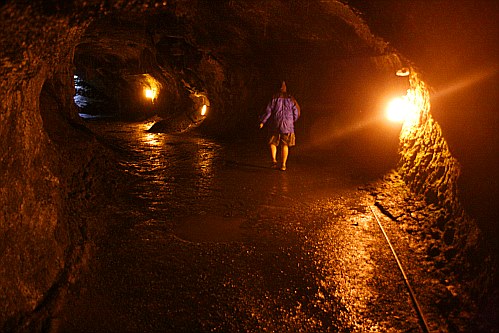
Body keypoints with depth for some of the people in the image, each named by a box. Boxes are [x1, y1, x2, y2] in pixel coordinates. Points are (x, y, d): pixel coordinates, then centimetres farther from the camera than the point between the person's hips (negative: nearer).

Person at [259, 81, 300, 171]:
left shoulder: (274, 98, -1)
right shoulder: (291, 99, 5)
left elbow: (268, 111, -7)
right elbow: (296, 114, 5)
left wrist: (262, 121, 1)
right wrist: (291, 121, 23)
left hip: (275, 124, -1)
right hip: (287, 125, 1)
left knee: (273, 143, 14)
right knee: (284, 145, 9)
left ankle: (274, 160, -5)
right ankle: (283, 165, 4)